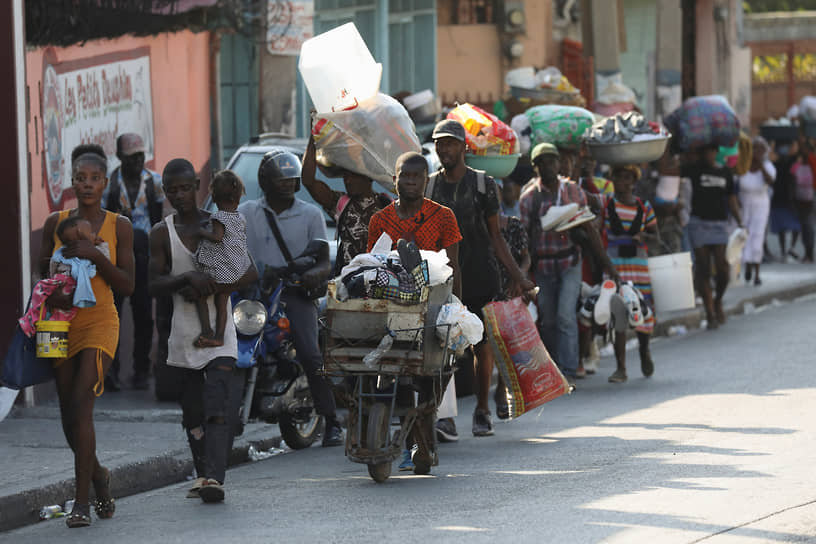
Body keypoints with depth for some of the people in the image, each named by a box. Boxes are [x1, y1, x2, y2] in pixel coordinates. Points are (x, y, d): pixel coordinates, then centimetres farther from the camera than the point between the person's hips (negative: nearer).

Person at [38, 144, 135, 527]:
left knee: (81, 405, -19)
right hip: (63, 323, 3)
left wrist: (96, 256, -15)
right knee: (69, 415, 5)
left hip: (100, 323, -3)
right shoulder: (55, 223, 7)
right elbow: (43, 274, 10)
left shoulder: (118, 227, 1)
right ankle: (98, 477, 33)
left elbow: (127, 286, -1)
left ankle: (81, 502, -18)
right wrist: (52, 295, -12)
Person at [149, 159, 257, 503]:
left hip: (220, 332, -3)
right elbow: (154, 285, -2)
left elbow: (250, 274, -4)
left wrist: (207, 289, -17)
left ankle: (215, 478, -25)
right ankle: (203, 475, 22)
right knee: (192, 410, 8)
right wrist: (188, 278, -22)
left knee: (217, 404, -15)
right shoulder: (162, 234, 5)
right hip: (184, 332, 3)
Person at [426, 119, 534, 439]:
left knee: (482, 345, 4)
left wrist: (515, 275, 2)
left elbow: (495, 236, 8)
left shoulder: (482, 184, 5)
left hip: (480, 278, 0)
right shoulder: (429, 187, 9)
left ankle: (482, 411, 19)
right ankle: (445, 417, -15)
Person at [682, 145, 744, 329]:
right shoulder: (694, 170, 2)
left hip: (719, 223, 2)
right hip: (699, 222, -2)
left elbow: (731, 199, 16)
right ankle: (710, 313, 5)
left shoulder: (725, 173, 11)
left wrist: (740, 222, 9)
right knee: (703, 269, 0)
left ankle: (718, 301, 21)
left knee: (722, 269, -7)